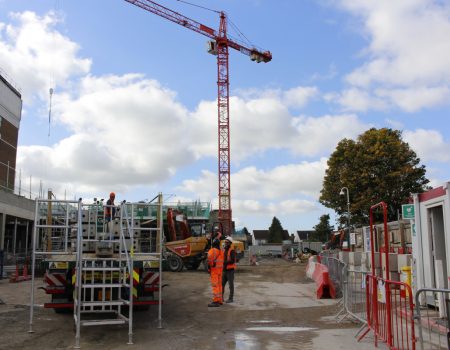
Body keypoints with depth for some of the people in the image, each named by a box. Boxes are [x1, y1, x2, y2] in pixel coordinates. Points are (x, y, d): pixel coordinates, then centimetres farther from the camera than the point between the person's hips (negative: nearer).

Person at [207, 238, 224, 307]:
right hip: (220, 269, 8)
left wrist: (209, 268, -6)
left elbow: (210, 260, -19)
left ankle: (216, 301, -11)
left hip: (214, 270, -8)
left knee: (215, 285, -9)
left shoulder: (212, 251, -13)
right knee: (219, 285, 13)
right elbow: (222, 261, 12)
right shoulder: (221, 251, 11)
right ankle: (220, 300, 17)